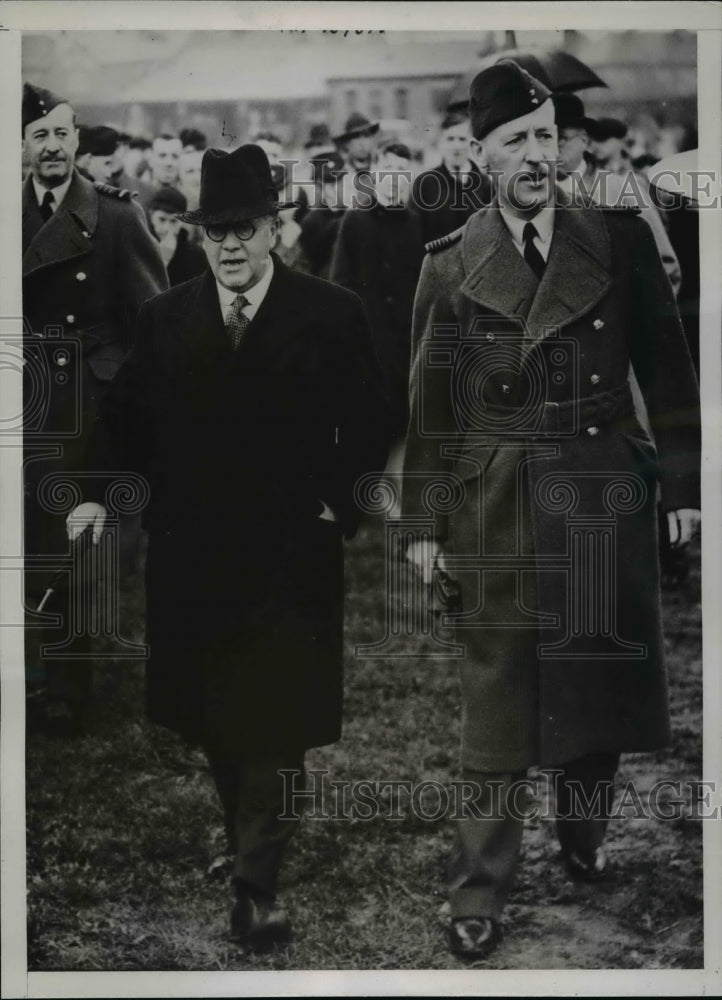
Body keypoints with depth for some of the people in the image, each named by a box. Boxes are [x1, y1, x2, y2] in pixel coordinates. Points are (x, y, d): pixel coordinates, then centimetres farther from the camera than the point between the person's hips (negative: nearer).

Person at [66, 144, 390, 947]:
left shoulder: (330, 315, -4)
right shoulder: (164, 319, 5)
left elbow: (366, 427, 1)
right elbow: (126, 419, 8)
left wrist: (337, 501, -8)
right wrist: (98, 493, -5)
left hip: (289, 558, -3)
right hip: (193, 556, 3)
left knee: (273, 723, -2)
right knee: (214, 723, 12)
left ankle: (257, 885, 5)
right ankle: (251, 853, 29)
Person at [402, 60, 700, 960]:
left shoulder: (621, 238, 2)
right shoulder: (449, 264, 3)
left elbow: (666, 368, 5)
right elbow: (430, 407, 4)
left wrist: (682, 483, 1)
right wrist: (423, 523, 2)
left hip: (606, 506, 1)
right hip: (497, 513, -1)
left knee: (602, 683, 10)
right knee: (496, 703, 1)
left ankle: (583, 845, 34)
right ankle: (479, 893, 10)